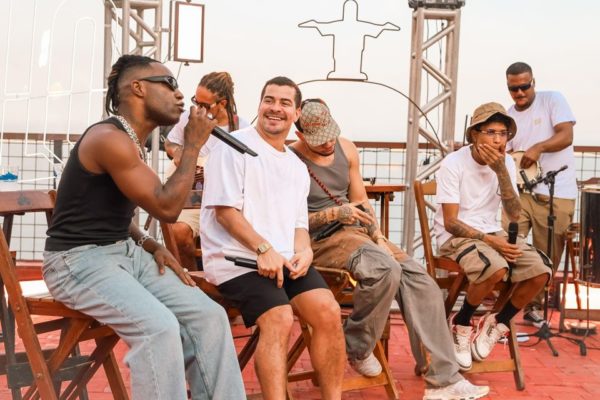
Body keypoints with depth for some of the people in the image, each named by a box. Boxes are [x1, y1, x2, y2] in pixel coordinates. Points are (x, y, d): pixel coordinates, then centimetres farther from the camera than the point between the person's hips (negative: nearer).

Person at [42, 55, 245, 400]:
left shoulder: (130, 140, 12)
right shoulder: (110, 138, -19)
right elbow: (167, 208, -19)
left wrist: (151, 246, 4)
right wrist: (193, 145, -12)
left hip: (127, 252, 9)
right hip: (81, 259, -9)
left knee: (209, 316, -7)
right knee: (160, 327, -31)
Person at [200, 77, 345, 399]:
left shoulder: (297, 167, 21)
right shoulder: (234, 146, -1)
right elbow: (225, 210, -9)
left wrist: (303, 250, -3)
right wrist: (264, 249, -18)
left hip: (284, 258, 6)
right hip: (237, 257, -6)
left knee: (328, 312, -15)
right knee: (279, 319, -27)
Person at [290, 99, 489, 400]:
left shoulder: (346, 149, 10)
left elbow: (361, 201, 15)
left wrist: (378, 236, -1)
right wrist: (334, 214, -20)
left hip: (357, 231, 7)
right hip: (319, 240, -6)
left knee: (420, 280, -13)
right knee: (385, 269, -33)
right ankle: (356, 348, -7)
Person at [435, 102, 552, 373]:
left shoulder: (506, 163, 1)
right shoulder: (453, 163, -14)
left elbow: (514, 216, -9)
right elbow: (451, 222, -16)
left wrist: (501, 171, -19)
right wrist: (488, 240, -27)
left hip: (492, 232, 6)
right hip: (455, 236, -6)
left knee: (541, 270, -17)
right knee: (497, 267, -35)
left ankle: (497, 323, 7)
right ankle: (460, 324, -7)